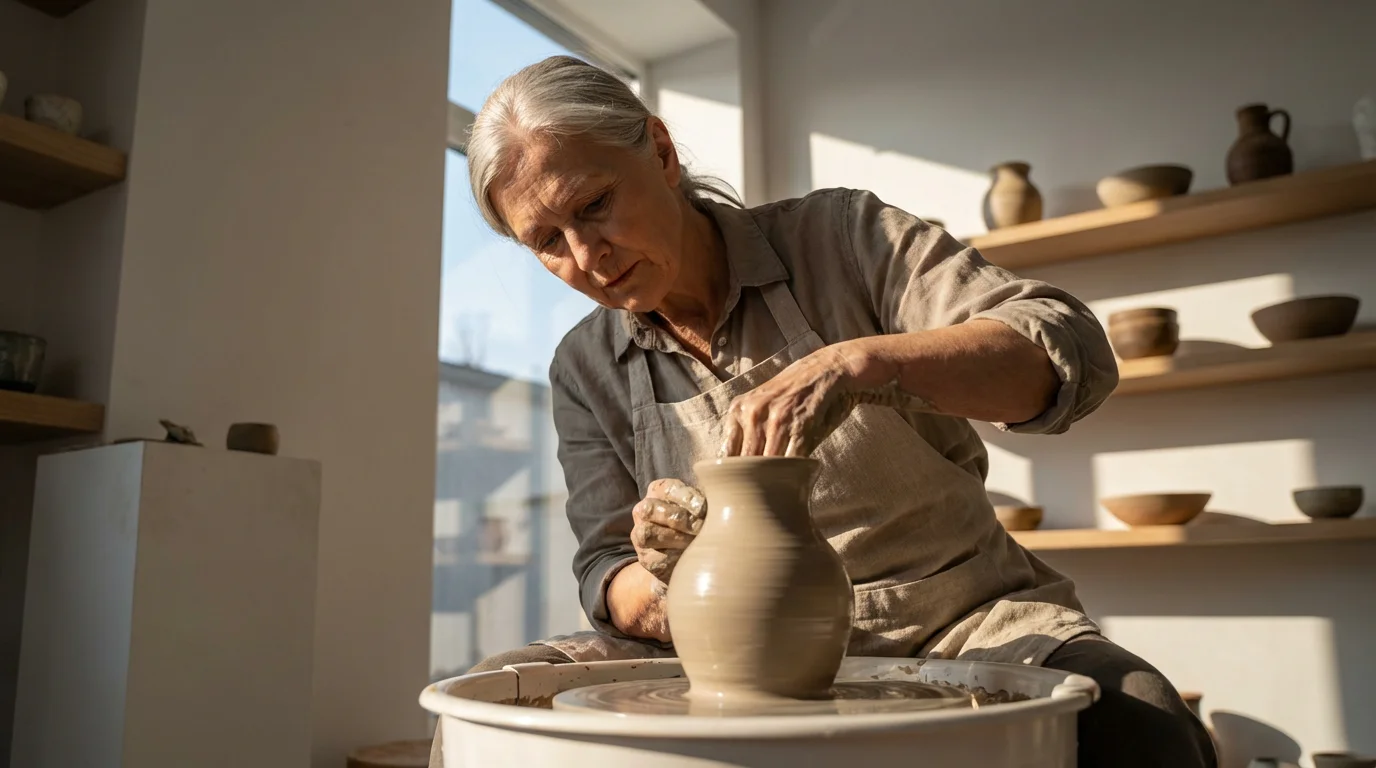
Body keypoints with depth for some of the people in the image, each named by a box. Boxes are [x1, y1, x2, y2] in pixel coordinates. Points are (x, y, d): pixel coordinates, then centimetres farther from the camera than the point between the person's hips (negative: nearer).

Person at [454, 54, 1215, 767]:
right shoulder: (584, 370, 4)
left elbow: (1070, 355, -16)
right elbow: (609, 579, 2)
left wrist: (856, 363, -33)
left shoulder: (839, 238, -5)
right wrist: (659, 581, -22)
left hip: (958, 623, -1)